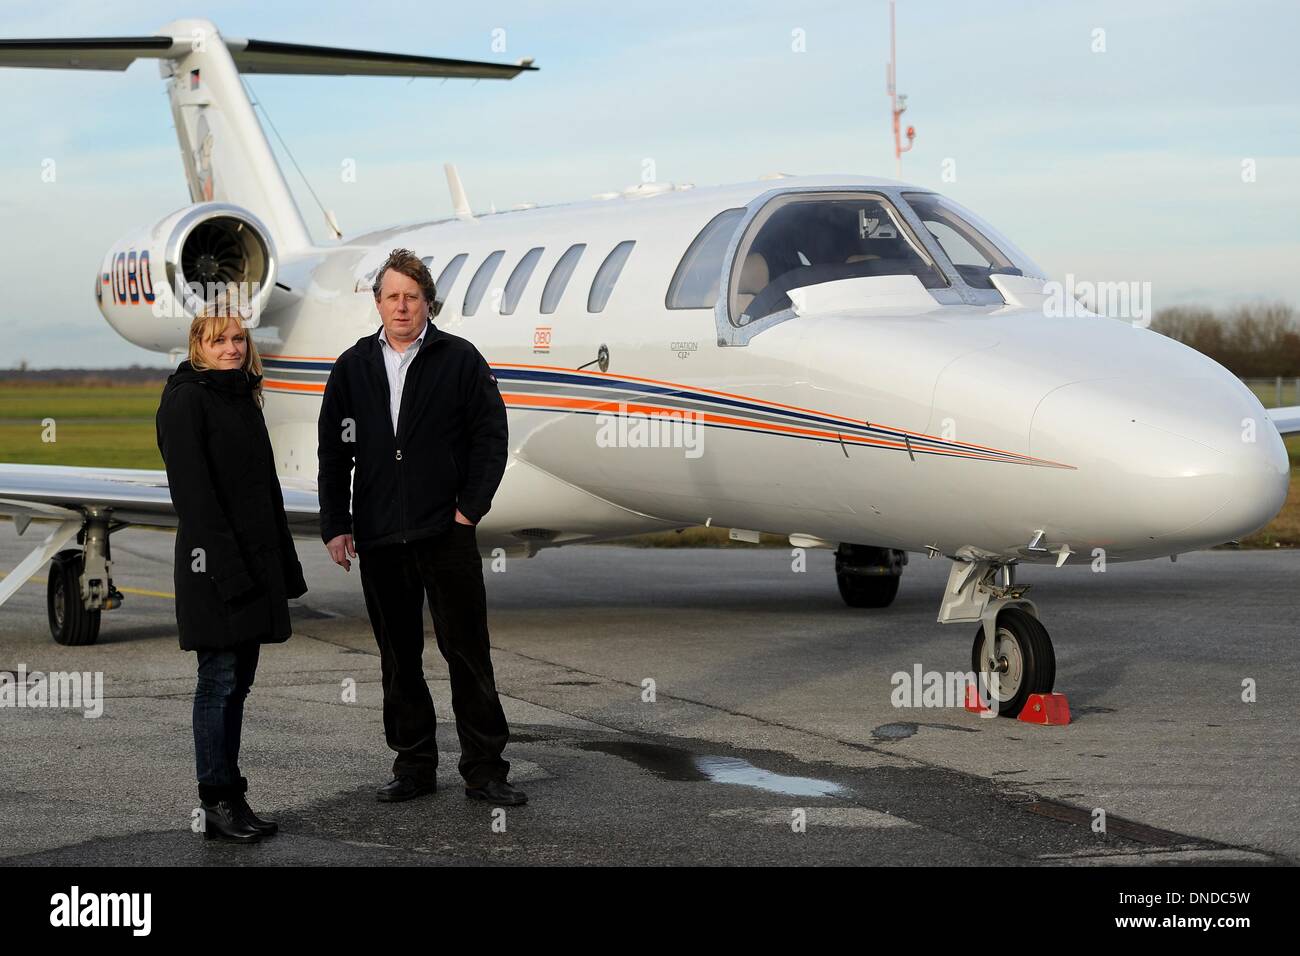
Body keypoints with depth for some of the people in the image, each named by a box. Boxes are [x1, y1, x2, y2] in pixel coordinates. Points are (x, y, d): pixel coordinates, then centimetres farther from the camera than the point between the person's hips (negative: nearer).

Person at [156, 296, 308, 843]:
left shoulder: (244, 398, 16)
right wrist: (225, 565, -22)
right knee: (220, 679, -5)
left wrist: (285, 563, 15)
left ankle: (232, 798, 15)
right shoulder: (187, 399, -9)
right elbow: (193, 490, -16)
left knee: (238, 680, 10)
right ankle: (218, 804, 0)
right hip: (214, 563, -8)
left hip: (255, 560, 8)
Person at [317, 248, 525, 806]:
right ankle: (413, 765, 18)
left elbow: (491, 437, 0)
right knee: (398, 659, 9)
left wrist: (470, 508, -7)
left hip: (446, 532, -3)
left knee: (467, 652, -1)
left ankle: (484, 769, 5)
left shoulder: (460, 359, 0)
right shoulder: (353, 367, 9)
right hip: (378, 540, 3)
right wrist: (336, 525, 5)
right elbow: (333, 451, 11)